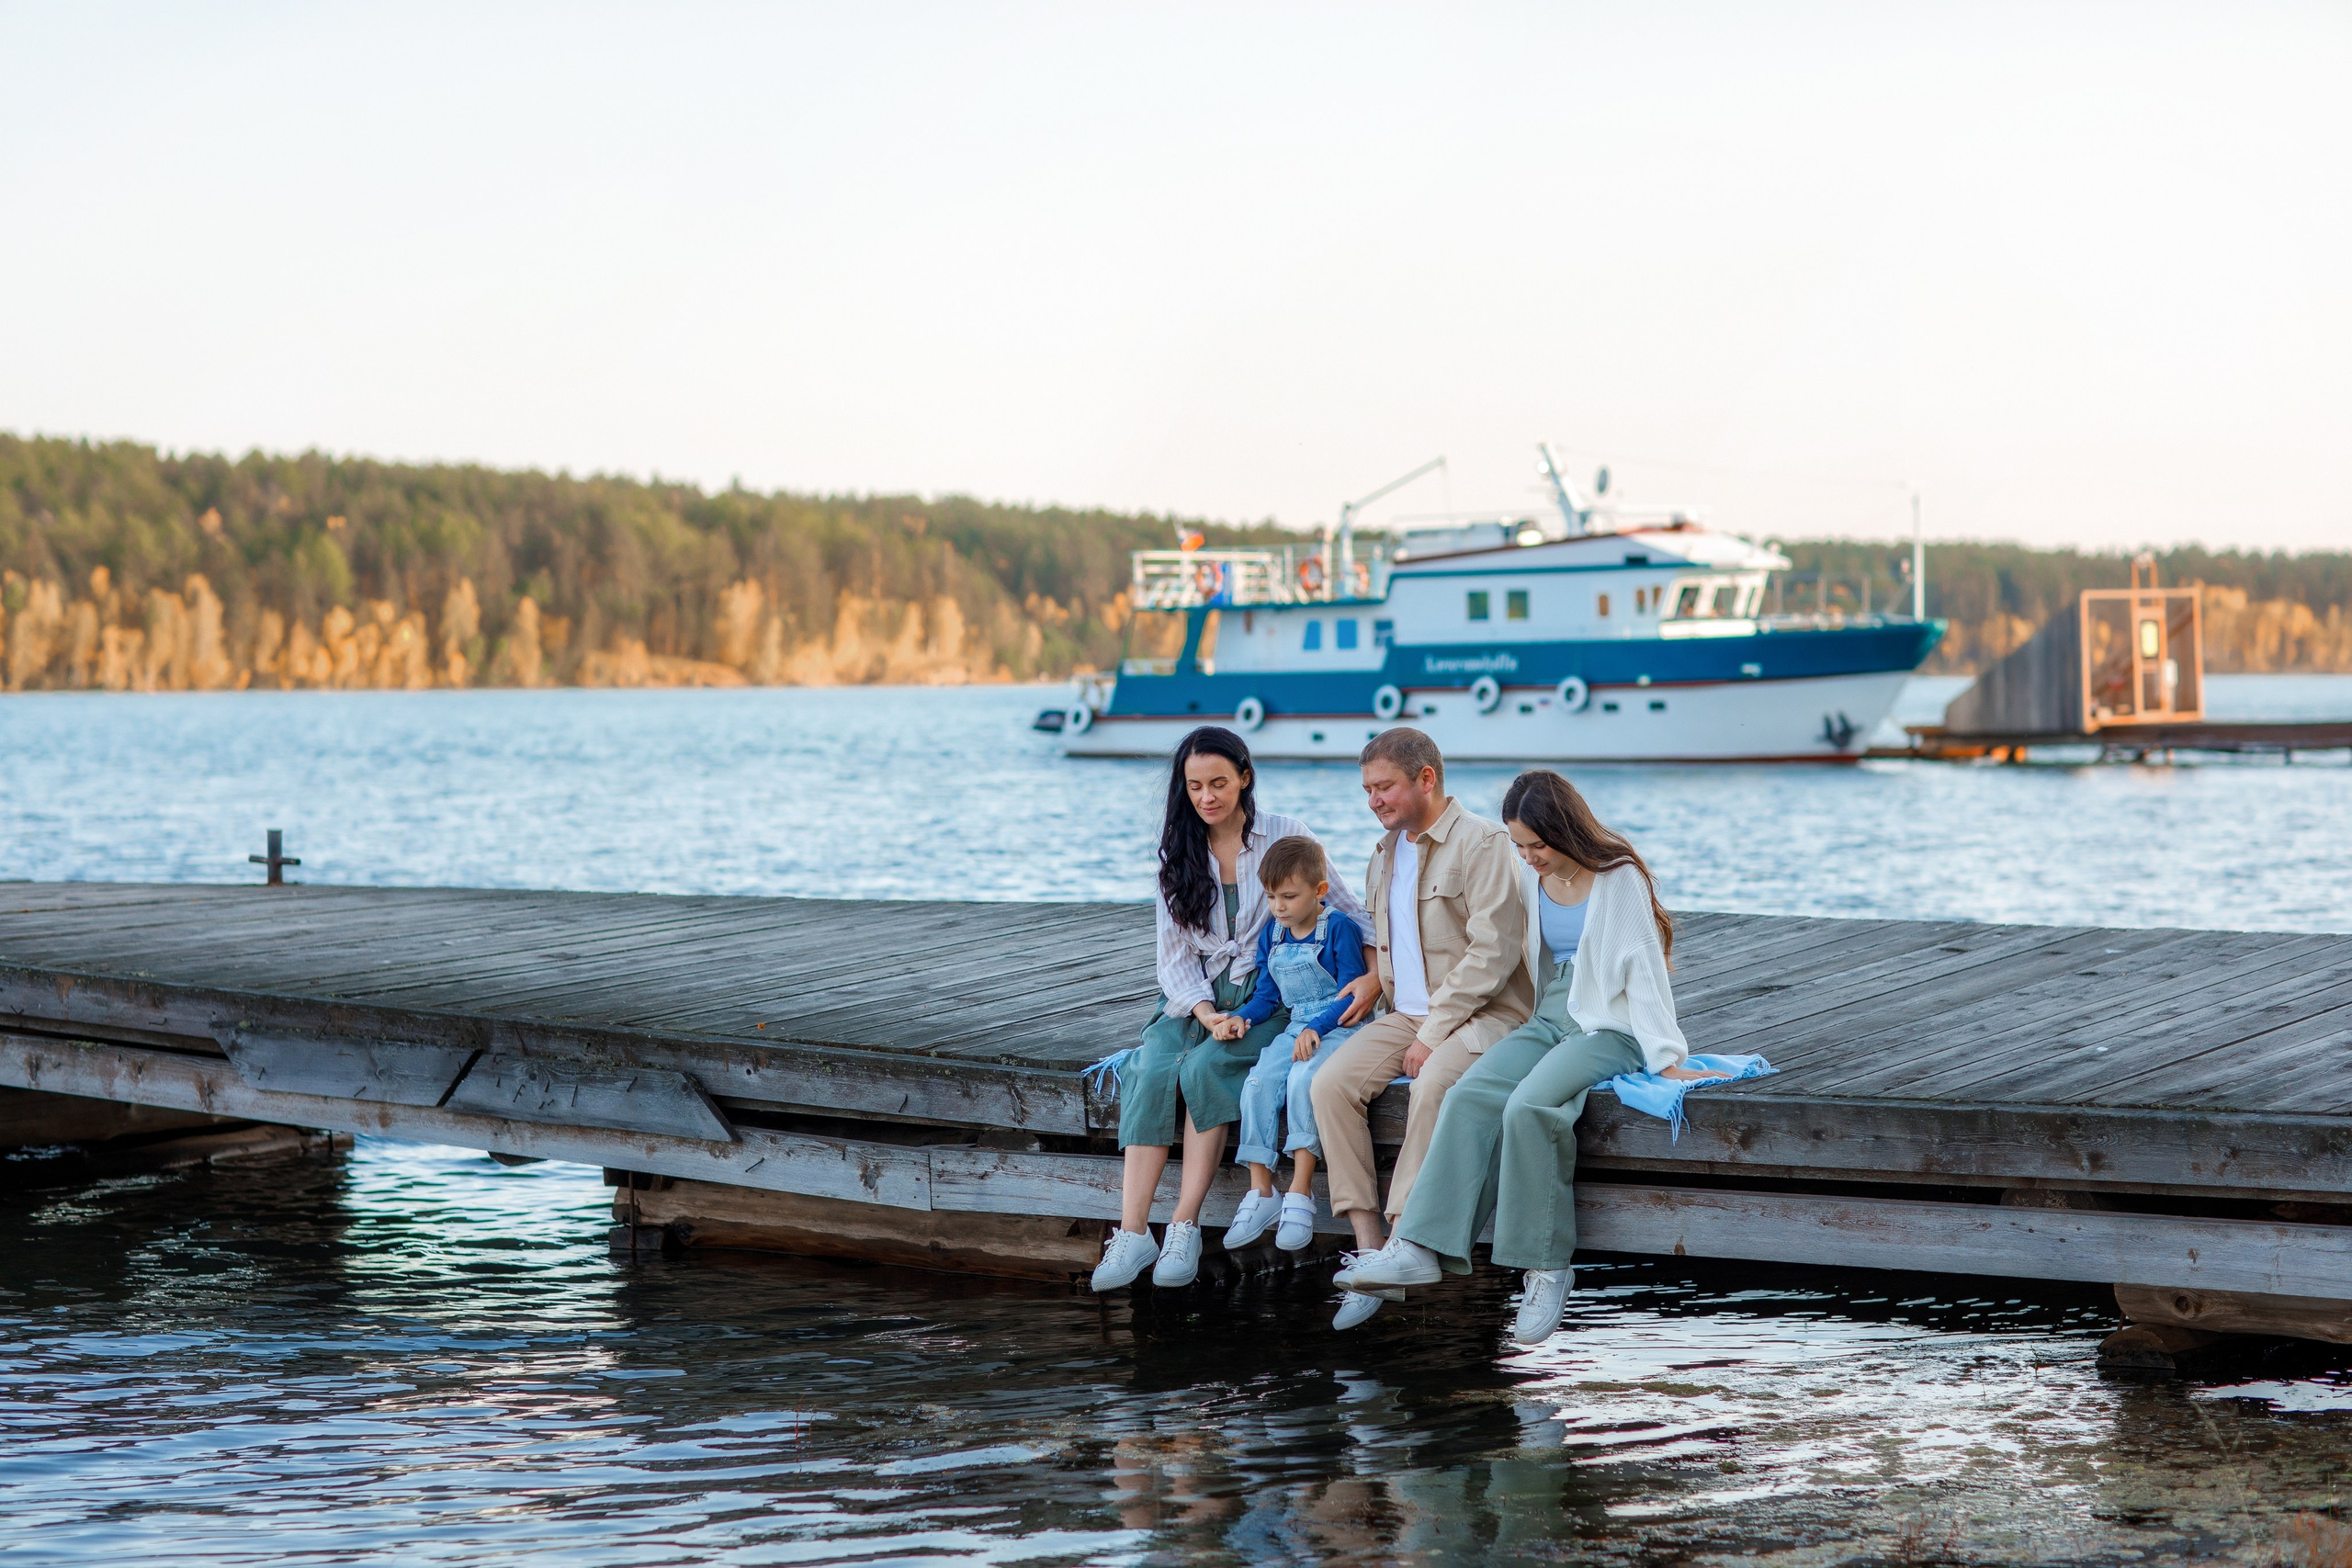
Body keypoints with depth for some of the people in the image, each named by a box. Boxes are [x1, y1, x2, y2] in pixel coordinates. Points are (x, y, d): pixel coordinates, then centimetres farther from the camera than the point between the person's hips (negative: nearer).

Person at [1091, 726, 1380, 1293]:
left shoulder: (1286, 836, -2)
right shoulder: (1179, 850, 8)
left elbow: (1349, 909, 1)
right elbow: (1174, 949, 4)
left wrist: (1375, 975, -17)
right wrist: (1204, 1012, -13)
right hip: (1196, 994, 3)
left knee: (1203, 1069, -30)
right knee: (1151, 1070, -26)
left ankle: (1186, 1226, -24)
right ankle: (1133, 1234, -30)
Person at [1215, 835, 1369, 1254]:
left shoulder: (1339, 928, -9)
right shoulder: (1271, 936, 11)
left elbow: (1352, 993, -11)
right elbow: (1267, 995, 18)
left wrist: (1317, 1029, -22)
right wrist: (1241, 1017, -3)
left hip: (1339, 1028, -6)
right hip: (1296, 1028, 6)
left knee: (1302, 1079, -32)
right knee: (1258, 1083, -19)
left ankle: (1300, 1193, -28)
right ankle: (1260, 1194, -16)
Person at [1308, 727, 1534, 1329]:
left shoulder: (1481, 843, -10)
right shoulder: (1386, 854, 17)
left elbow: (1493, 952, -17)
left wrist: (1434, 1033, -18)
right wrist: (1374, 983, 10)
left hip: (1482, 1014, -7)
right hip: (1408, 1014, 7)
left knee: (1432, 1086, -36)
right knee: (1330, 1083, -18)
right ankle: (1366, 1246, -20)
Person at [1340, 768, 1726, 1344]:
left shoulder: (1620, 879, -10)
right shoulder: (1531, 878, 9)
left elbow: (1643, 971, -11)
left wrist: (1668, 1060, -13)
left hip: (1609, 1027, -6)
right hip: (1549, 1019, 6)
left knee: (1528, 1107, -31)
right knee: (1470, 1097, -21)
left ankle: (1546, 1267, -23)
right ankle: (1422, 1248, -29)